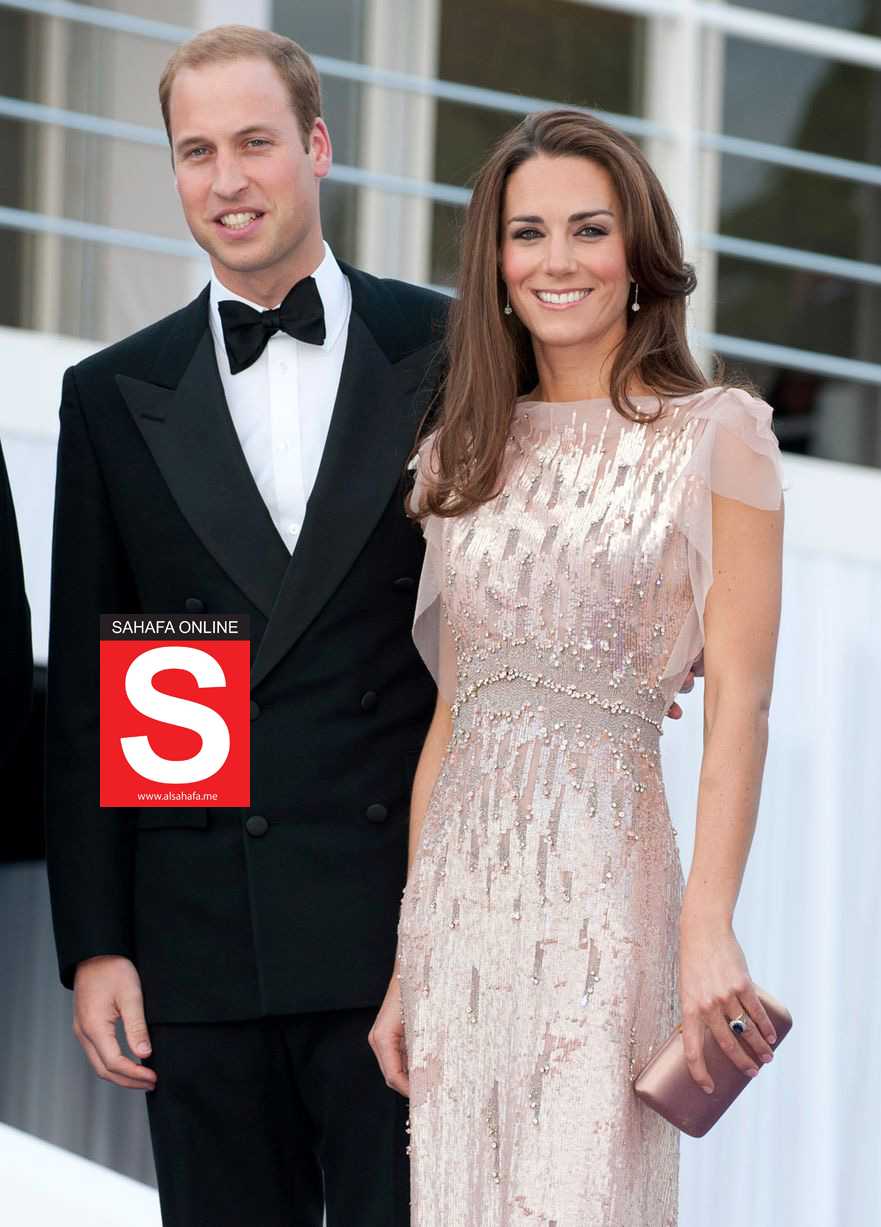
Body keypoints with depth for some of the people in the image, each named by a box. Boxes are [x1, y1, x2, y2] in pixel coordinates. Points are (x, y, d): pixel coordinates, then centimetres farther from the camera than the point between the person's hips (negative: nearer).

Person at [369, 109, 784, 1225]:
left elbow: (738, 704, -6)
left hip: (604, 888, -5)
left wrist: (709, 924, -18)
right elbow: (451, 714, 13)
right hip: (458, 892, 5)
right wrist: (407, 962, 10)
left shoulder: (715, 435, 0)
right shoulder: (466, 456, 14)